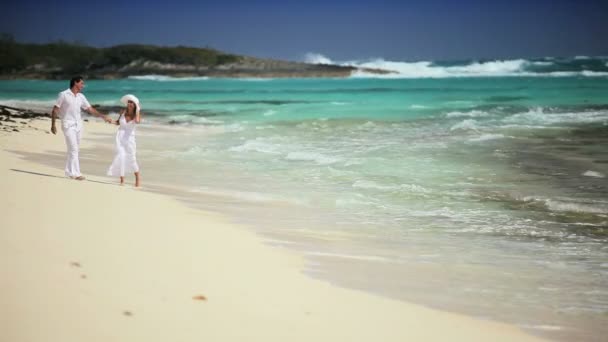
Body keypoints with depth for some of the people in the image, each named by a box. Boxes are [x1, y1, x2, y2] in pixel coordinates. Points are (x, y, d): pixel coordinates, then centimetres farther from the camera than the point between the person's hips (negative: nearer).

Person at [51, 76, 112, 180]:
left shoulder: (81, 97, 8)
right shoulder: (63, 95, -7)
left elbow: (90, 109, 9)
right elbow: (55, 110, -5)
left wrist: (103, 116, 1)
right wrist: (53, 125, -8)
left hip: (78, 125, 6)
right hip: (68, 125, -6)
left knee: (75, 150, 10)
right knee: (73, 149, -11)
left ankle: (69, 171, 21)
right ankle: (75, 173, -10)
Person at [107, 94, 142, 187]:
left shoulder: (137, 114, -5)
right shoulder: (123, 111, 2)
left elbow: (137, 121, -30)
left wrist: (137, 110, -19)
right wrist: (113, 121, -3)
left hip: (130, 138, -2)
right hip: (120, 136, 2)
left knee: (131, 159, 0)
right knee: (120, 156, -9)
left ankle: (137, 179, 19)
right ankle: (122, 179, 1)